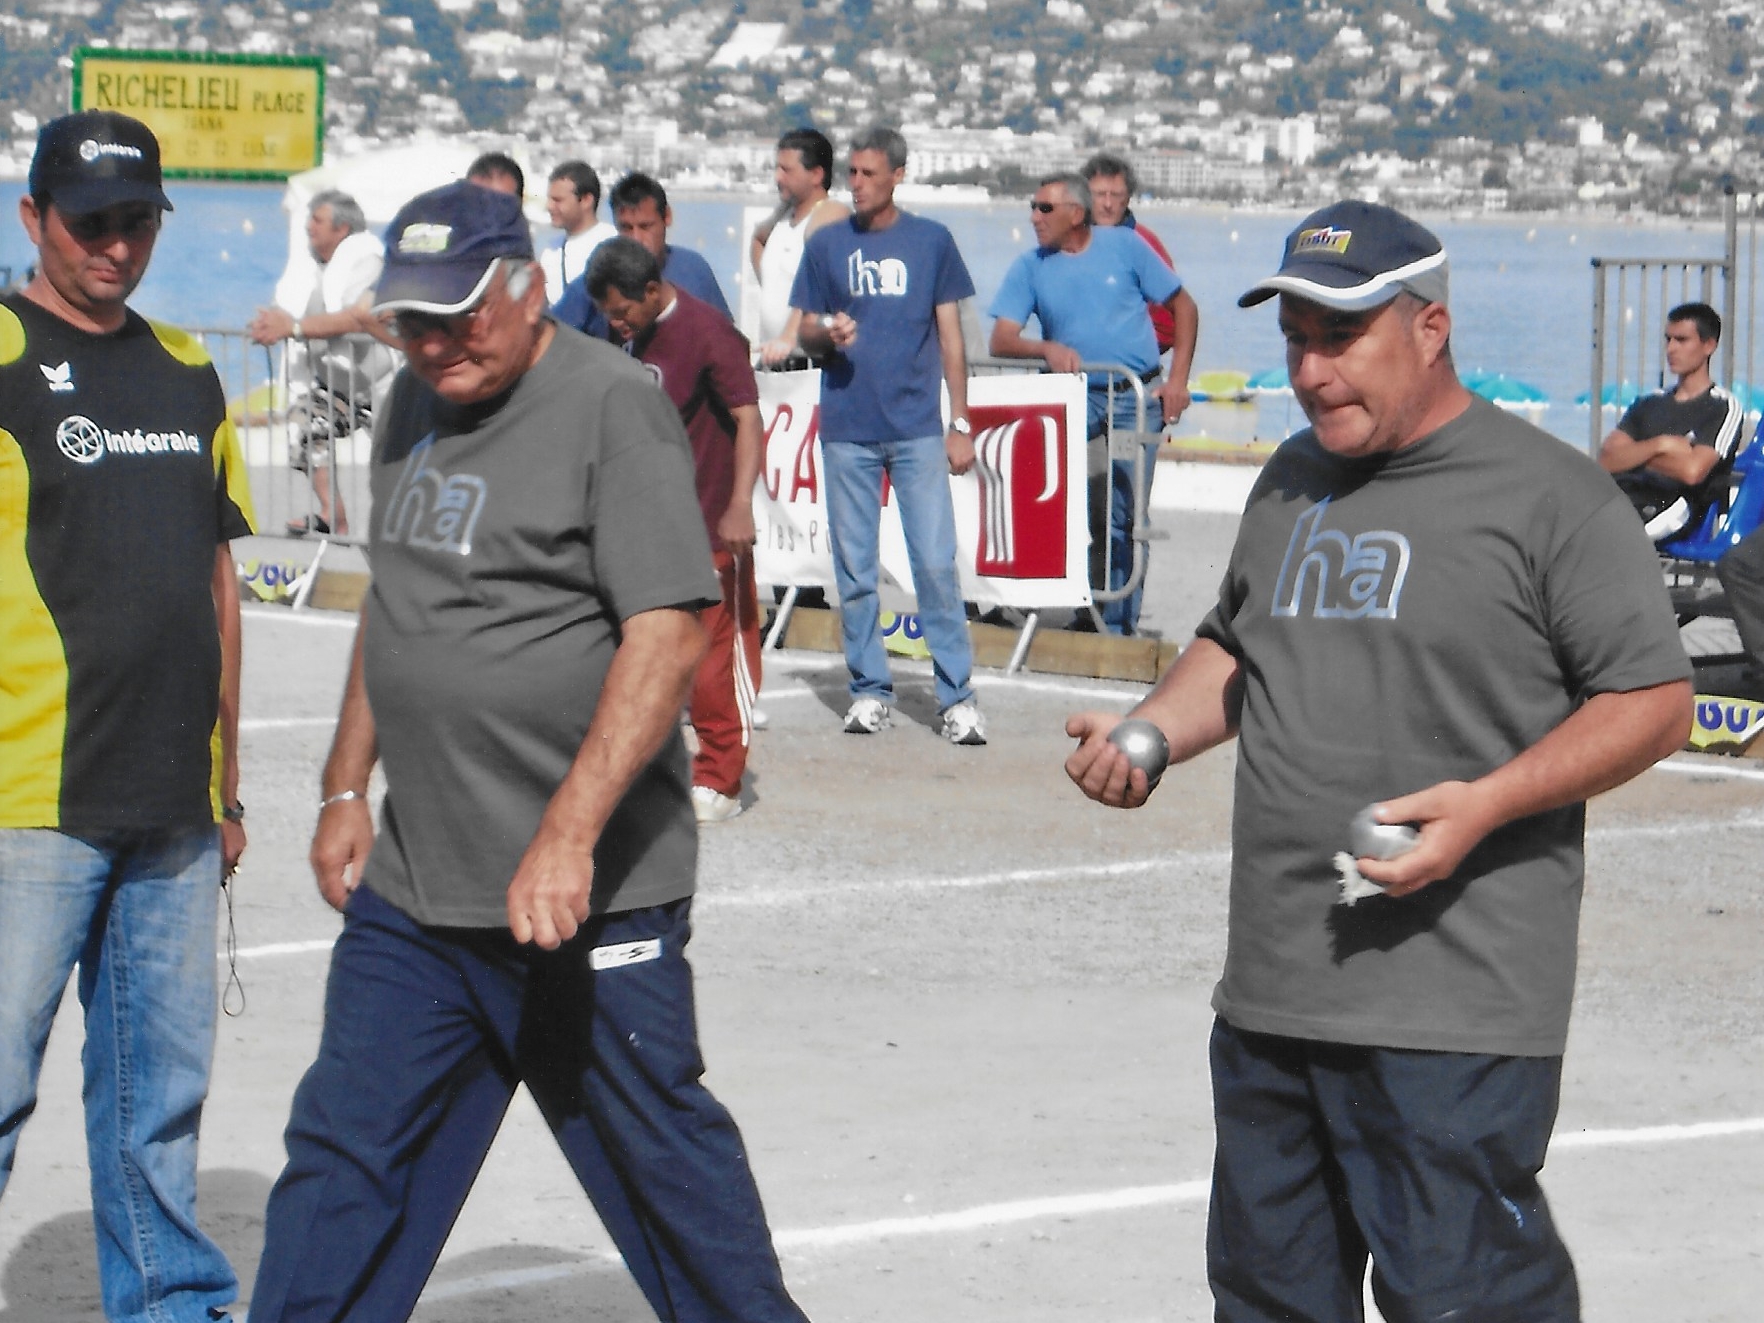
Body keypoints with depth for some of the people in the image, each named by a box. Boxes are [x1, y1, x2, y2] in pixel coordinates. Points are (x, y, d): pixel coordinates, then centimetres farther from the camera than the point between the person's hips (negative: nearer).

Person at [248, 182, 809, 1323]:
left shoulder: (613, 405, -13)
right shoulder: (418, 404, 12)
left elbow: (668, 638, -20)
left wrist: (569, 835, -26)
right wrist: (348, 787, 21)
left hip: (588, 890, -7)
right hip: (409, 888, 7)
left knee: (660, 1153, 6)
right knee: (346, 1158, 7)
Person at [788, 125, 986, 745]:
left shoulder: (932, 241, 6)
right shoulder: (827, 245, 8)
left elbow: (950, 337, 9)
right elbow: (803, 332, 13)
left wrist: (960, 424, 4)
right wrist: (825, 333, -11)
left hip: (918, 429, -1)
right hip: (847, 431, 2)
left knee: (936, 564, -7)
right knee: (854, 569, 4)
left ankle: (957, 695, -3)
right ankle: (869, 689, 14)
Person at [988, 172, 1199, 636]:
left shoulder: (1125, 246, 1)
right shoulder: (1031, 267, 3)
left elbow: (1184, 307, 6)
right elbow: (1000, 341, -5)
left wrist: (1178, 379, -3)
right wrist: (1047, 348, -25)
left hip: (1138, 396, -1)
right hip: (1074, 394, 1)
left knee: (1124, 514, 0)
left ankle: (1118, 623, 10)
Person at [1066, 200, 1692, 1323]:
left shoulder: (1550, 494, -7)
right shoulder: (1292, 484, 16)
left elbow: (1655, 704, -9)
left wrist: (1483, 804, -21)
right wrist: (1146, 734, 8)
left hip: (1453, 1014, -7)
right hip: (1269, 995, 8)